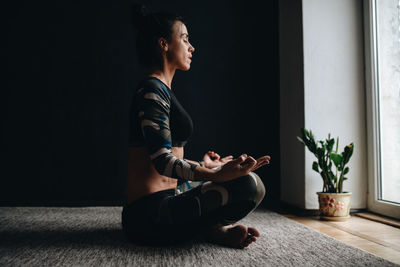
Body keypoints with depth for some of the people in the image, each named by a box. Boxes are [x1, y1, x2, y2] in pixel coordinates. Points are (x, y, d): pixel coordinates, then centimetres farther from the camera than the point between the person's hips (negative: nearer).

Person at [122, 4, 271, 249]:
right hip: (150, 216, -11)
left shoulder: (163, 90, 18)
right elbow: (163, 162, -23)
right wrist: (218, 174, -36)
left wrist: (203, 165, 36)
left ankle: (216, 227, 0)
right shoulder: (152, 90, -13)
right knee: (250, 185, -24)